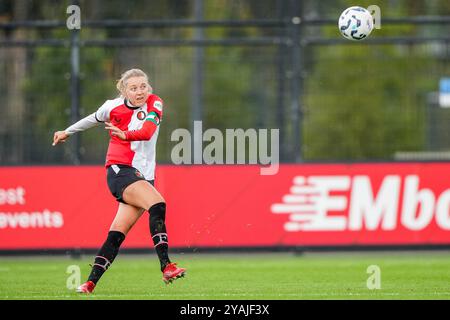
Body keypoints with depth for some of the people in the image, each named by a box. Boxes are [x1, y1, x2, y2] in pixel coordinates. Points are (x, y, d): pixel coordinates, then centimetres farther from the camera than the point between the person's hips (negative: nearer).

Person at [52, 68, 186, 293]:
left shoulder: (154, 104, -1)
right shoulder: (112, 107, 0)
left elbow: (147, 132, -19)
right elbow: (93, 119, 22)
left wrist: (126, 135, -39)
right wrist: (67, 132, 38)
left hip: (143, 176, 3)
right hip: (120, 171, -3)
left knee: (117, 233, -4)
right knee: (157, 205, -27)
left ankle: (91, 282, 3)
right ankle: (166, 268, -35)